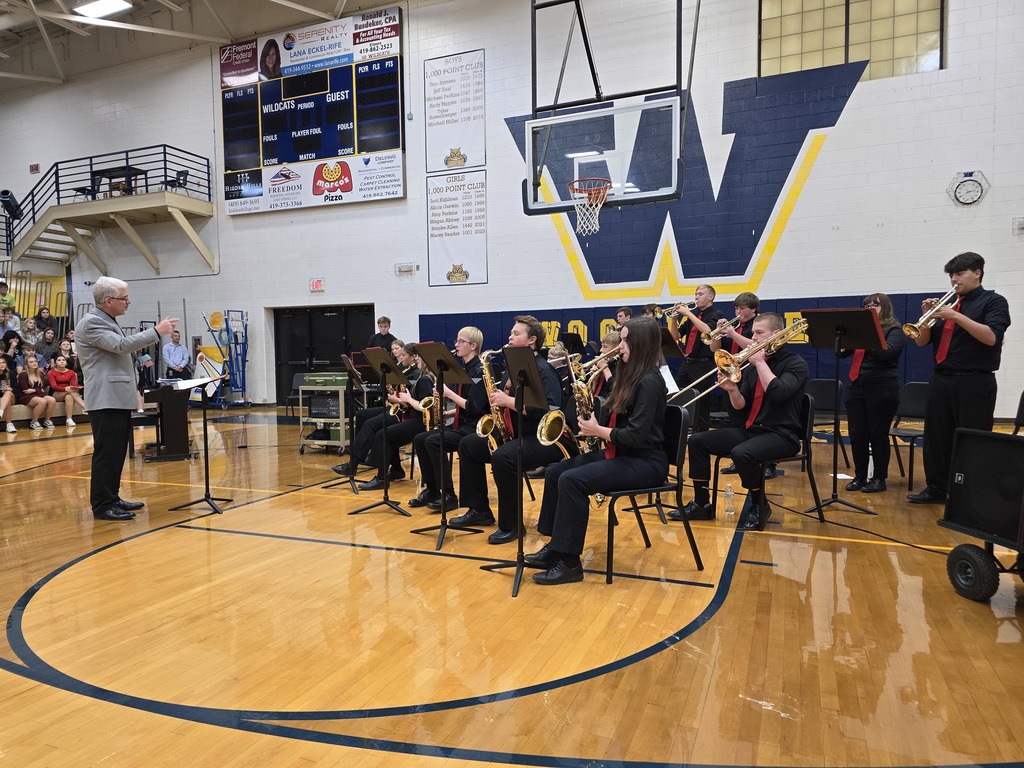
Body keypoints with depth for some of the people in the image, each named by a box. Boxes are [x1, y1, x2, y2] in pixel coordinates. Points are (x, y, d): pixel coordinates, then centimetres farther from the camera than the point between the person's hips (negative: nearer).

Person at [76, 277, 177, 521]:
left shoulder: (108, 321, 19)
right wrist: (156, 331, -18)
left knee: (117, 453, 14)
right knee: (106, 453, -6)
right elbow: (121, 345, -21)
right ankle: (102, 505, -1)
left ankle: (112, 498, 22)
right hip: (107, 400, -10)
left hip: (119, 398, 10)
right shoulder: (91, 323, -12)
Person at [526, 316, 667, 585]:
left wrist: (598, 430, -12)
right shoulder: (630, 376, 13)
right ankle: (555, 546, 7)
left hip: (645, 461, -10)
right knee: (554, 472, 1)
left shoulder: (649, 381, -17)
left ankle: (570, 562, -17)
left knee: (571, 480, -26)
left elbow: (636, 435, -24)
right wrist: (594, 421, -2)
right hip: (620, 454, 10)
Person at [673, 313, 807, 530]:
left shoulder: (795, 363, -5)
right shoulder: (751, 367, 13)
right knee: (697, 440, -5)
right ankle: (702, 504, 2)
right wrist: (732, 390, -11)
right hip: (750, 430, 7)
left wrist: (760, 362, -17)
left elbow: (779, 393, -25)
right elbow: (741, 407, 10)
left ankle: (758, 507, -10)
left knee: (742, 453, -36)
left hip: (781, 434, -7)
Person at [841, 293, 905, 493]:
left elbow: (887, 352, -20)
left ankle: (879, 478, 12)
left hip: (882, 390, -5)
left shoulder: (895, 330, -1)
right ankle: (859, 476, 16)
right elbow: (842, 352, 6)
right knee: (857, 436, 5)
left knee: (878, 435, 1)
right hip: (856, 388, 5)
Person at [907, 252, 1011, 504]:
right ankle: (936, 488, 19)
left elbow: (991, 337, -18)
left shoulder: (993, 301, 0)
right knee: (936, 436, 8)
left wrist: (956, 316, -22)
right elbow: (922, 342, 11)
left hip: (974, 383, -6)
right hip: (941, 380, 6)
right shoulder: (946, 303, 15)